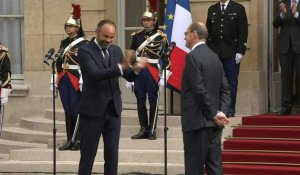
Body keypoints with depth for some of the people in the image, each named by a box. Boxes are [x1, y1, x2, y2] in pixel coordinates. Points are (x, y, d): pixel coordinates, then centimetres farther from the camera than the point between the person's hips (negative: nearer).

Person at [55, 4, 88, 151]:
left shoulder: (83, 43, -6)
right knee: (67, 110, 7)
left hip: (76, 80, -6)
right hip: (63, 80, 6)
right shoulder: (63, 42, 14)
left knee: (76, 110, -4)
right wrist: (56, 80, 13)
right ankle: (70, 140, 12)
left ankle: (79, 140, 3)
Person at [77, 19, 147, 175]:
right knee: (88, 154, 2)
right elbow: (95, 74, -24)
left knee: (112, 154, 7)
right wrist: (121, 67, -35)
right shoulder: (85, 51, -9)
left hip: (113, 109, 5)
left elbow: (129, 77, 6)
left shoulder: (116, 50, 9)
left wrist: (136, 69, -17)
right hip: (93, 109, -5)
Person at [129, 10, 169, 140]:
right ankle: (143, 129, 14)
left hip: (153, 73, -4)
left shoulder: (161, 36, -3)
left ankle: (152, 130, 8)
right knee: (140, 102, 6)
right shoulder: (136, 36, 9)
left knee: (153, 102, 2)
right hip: (138, 72, 4)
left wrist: (164, 76, -11)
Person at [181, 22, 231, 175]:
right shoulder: (214, 57, 14)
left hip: (197, 121, -8)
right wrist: (222, 112, -1)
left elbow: (199, 90, -18)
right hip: (213, 123, 8)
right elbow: (225, 88, 9)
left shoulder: (193, 56, -12)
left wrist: (214, 114, -12)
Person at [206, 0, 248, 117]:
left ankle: (230, 110, 1)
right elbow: (208, 31, 12)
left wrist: (240, 51, -8)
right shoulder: (212, 9, 14)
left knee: (231, 82, -3)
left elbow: (243, 31, 0)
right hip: (214, 52, 2)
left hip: (231, 53, -2)